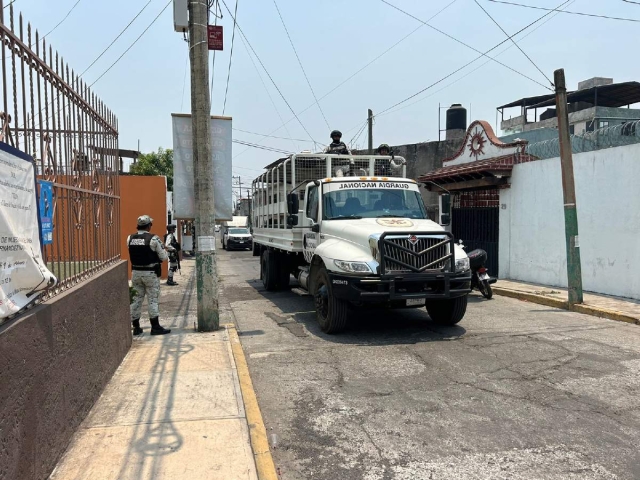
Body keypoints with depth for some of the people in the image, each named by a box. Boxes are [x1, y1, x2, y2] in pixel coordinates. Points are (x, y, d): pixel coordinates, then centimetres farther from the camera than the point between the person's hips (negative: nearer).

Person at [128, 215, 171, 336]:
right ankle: (155, 327, 4)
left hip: (136, 272, 5)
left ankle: (136, 327, 18)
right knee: (152, 299, 2)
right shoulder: (153, 239, -15)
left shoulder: (130, 238, 1)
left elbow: (133, 253, 10)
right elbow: (164, 257, -12)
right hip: (150, 273, -5)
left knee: (137, 299, 13)